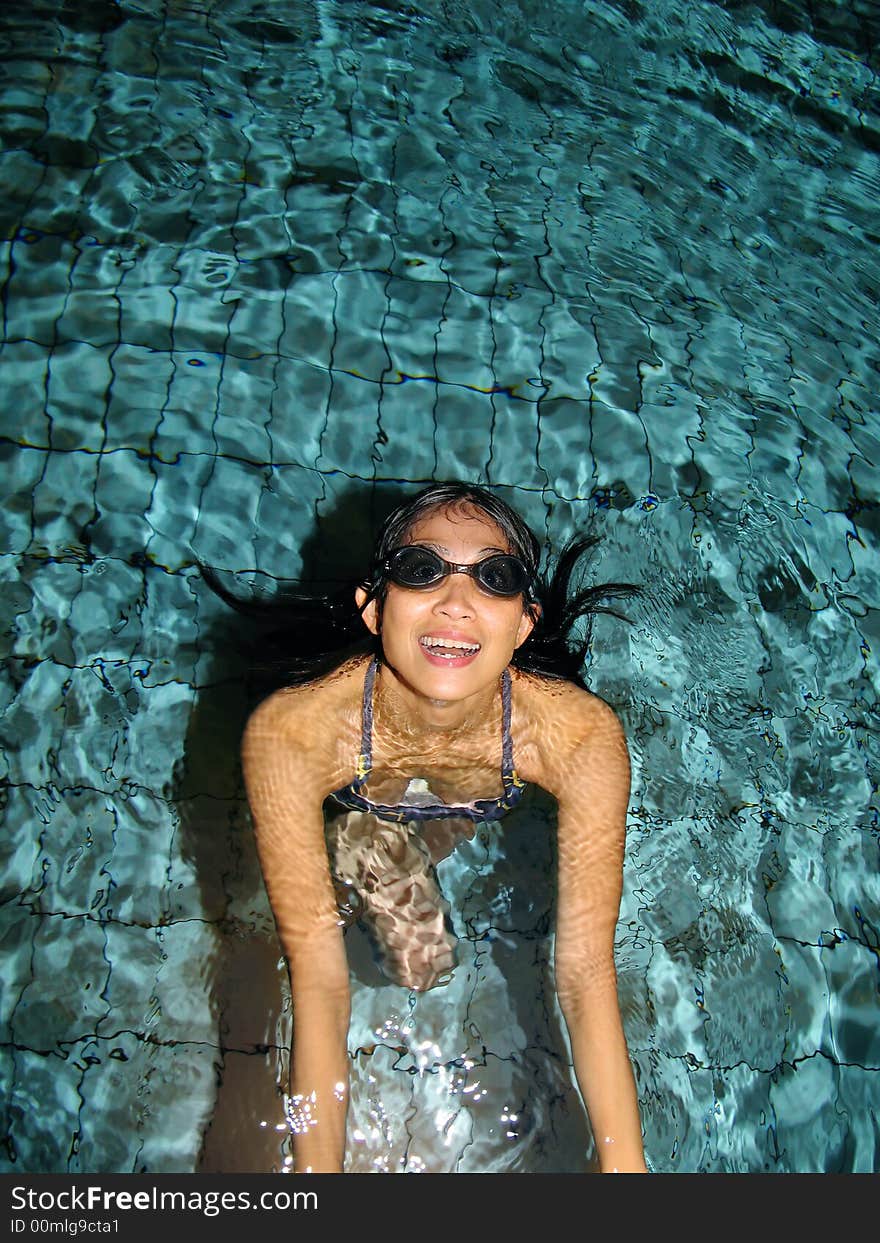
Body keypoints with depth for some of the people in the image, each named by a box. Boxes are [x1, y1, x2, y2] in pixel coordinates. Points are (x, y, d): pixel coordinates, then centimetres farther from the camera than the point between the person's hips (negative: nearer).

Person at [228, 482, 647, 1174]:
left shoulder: (583, 736, -38)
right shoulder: (288, 734, -41)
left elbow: (586, 968, -34)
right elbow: (318, 978, -36)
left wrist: (625, 1164, -39)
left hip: (486, 824, 4)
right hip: (353, 819, -3)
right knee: (422, 963, -16)